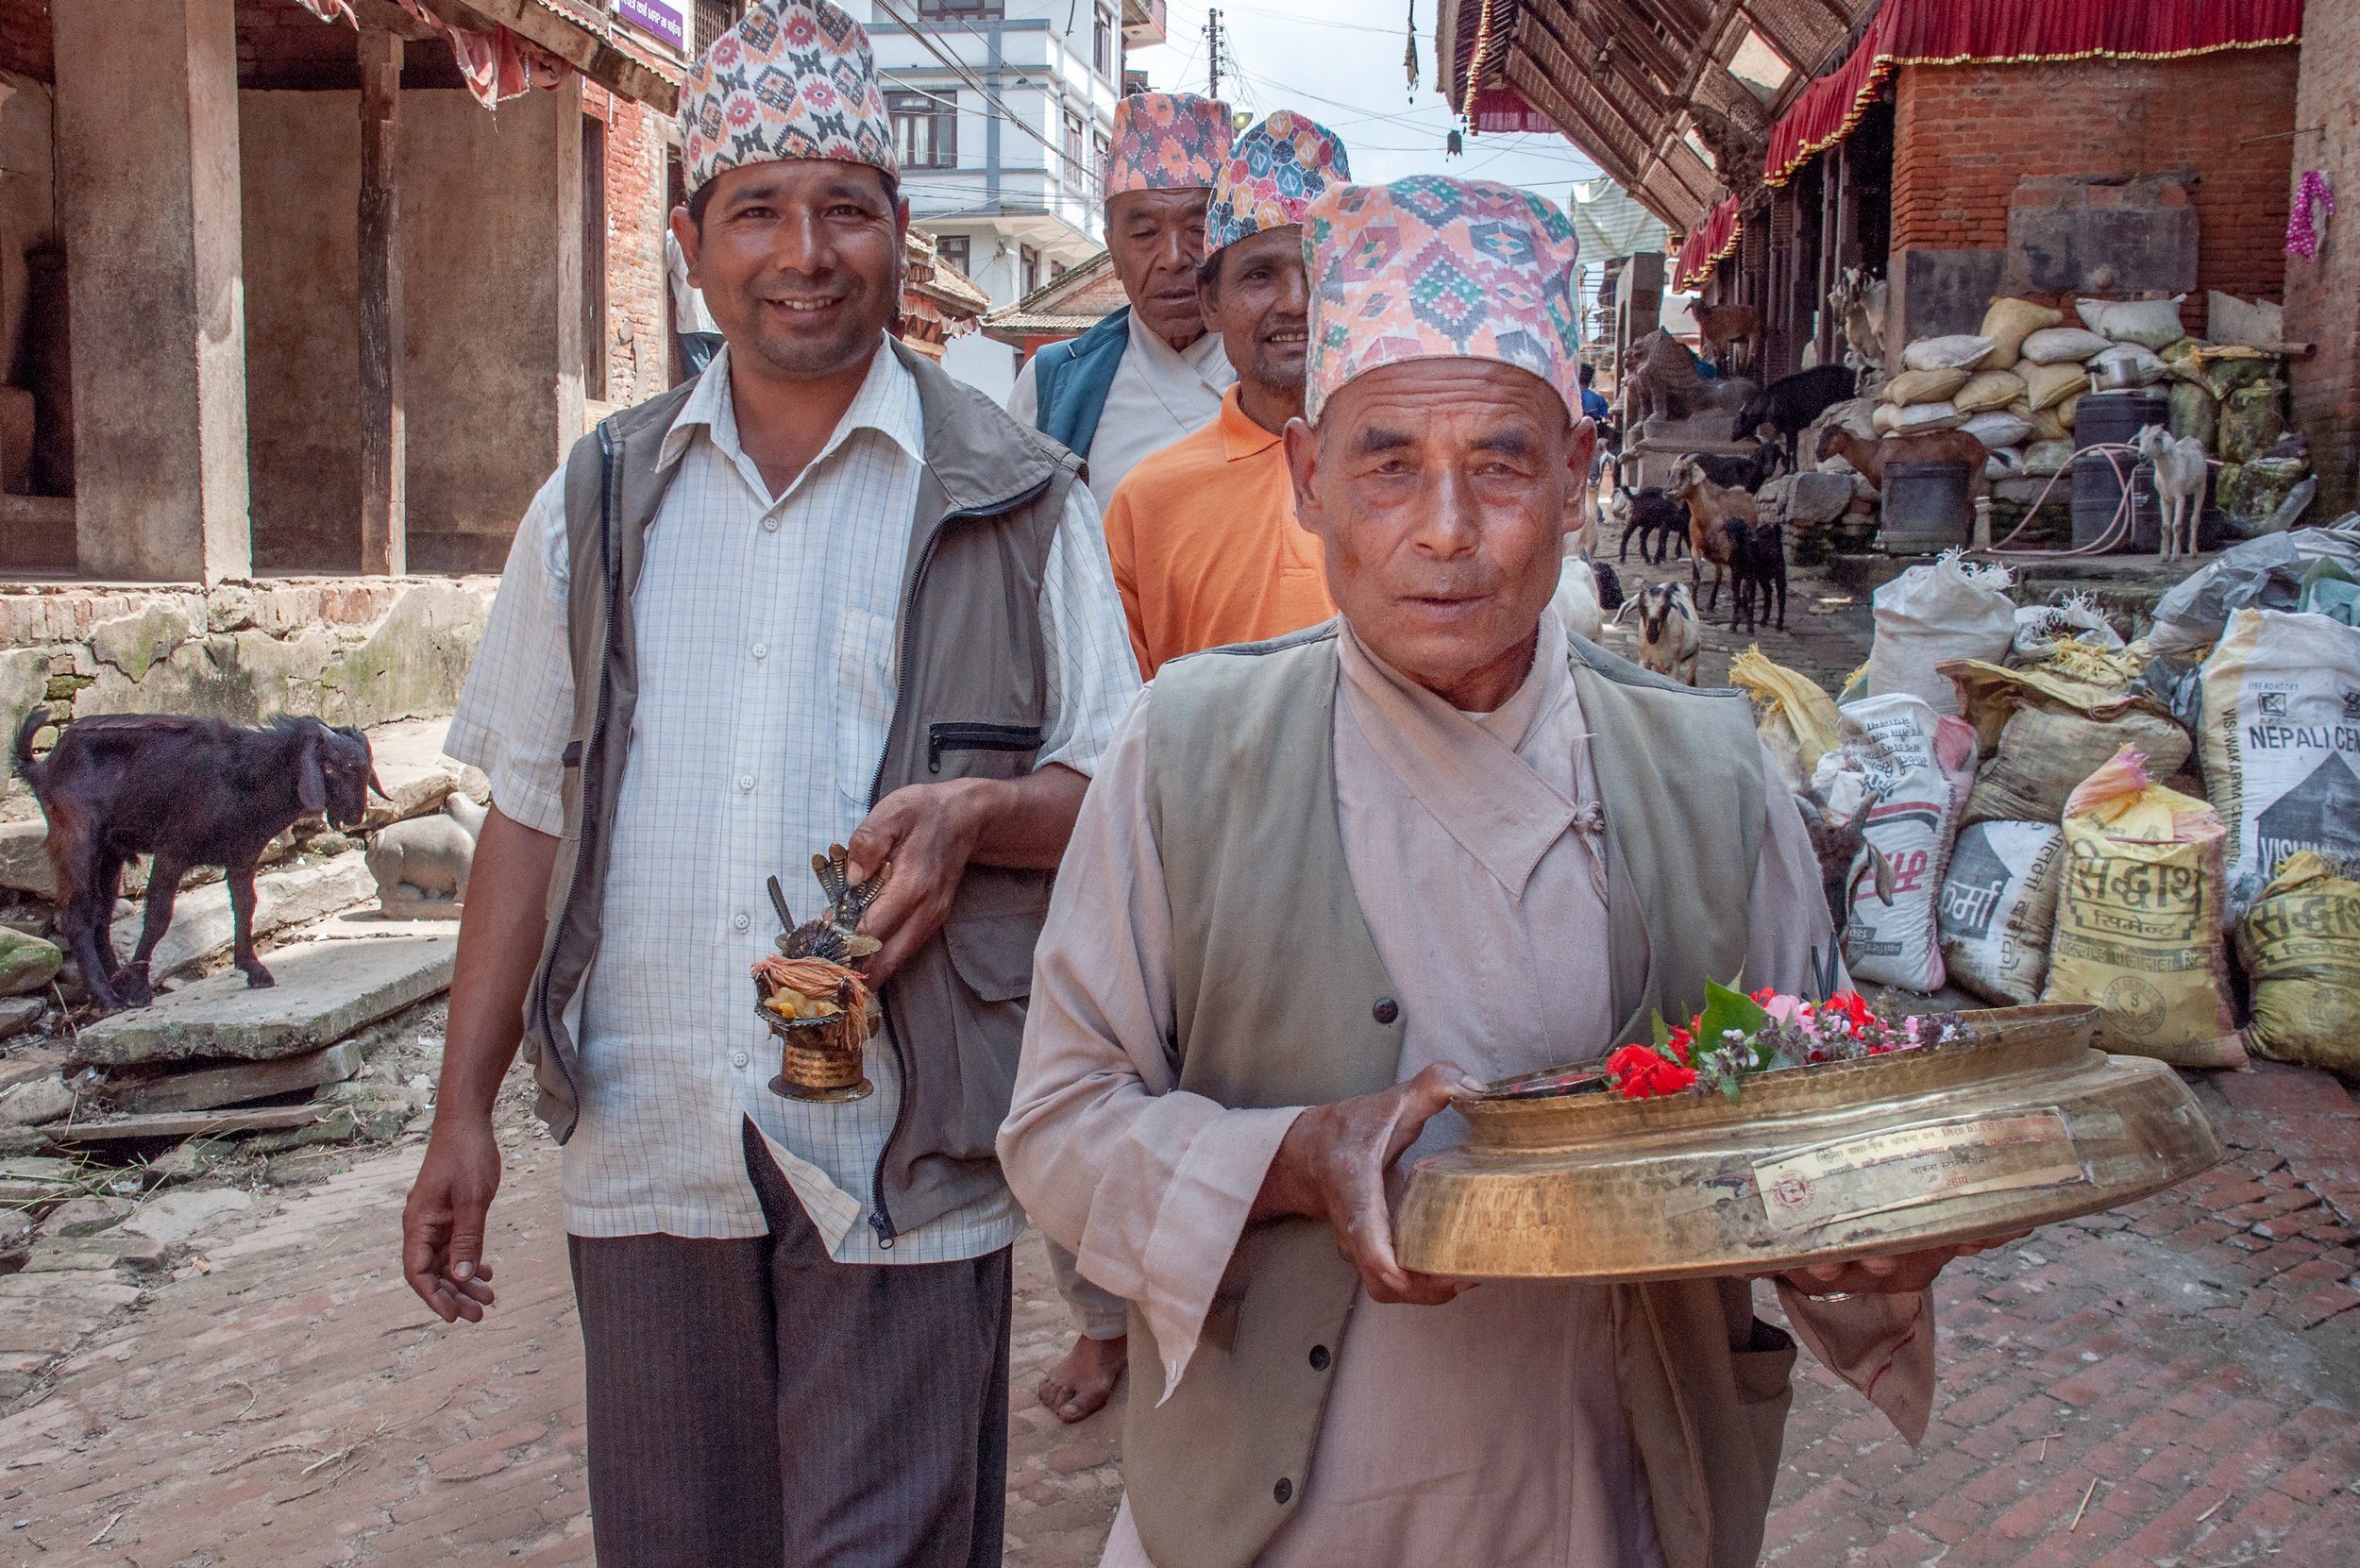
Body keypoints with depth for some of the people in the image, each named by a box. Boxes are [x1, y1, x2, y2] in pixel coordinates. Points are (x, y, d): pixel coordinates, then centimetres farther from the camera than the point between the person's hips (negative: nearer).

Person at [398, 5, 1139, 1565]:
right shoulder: (600, 500, 9)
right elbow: (531, 810, 11)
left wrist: (978, 813, -20)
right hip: (645, 1150, 3)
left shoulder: (1014, 499, 0)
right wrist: (465, 1110, 8)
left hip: (904, 1159, -3)